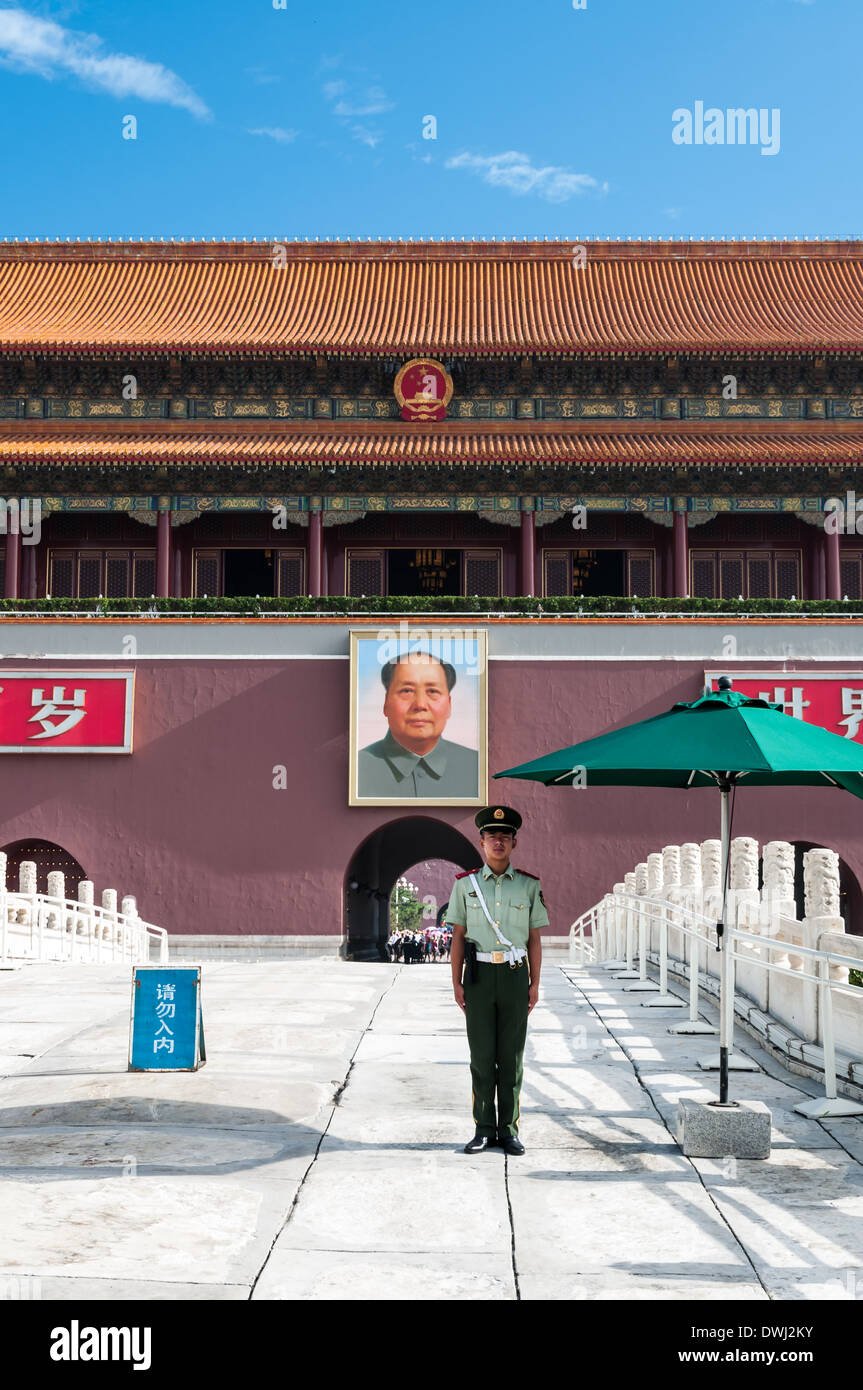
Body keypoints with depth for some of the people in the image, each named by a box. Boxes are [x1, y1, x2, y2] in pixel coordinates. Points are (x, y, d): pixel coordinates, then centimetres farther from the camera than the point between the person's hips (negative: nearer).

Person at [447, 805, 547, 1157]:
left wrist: (534, 984, 0)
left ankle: (508, 1130, 12)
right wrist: (457, 983, -1)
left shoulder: (529, 886, 3)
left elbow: (534, 940, 6)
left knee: (511, 1055, 4)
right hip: (479, 976, 0)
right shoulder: (465, 884, 3)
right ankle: (484, 1130, 11)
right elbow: (458, 938, 4)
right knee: (481, 1055, 3)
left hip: (515, 975, 0)